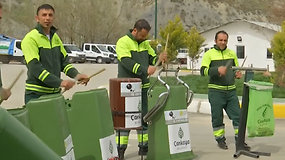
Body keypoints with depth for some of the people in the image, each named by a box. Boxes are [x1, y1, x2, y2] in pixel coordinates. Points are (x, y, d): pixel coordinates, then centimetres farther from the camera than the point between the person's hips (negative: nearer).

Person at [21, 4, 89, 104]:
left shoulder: (55, 37, 11)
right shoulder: (30, 39, -12)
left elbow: (64, 61, 13)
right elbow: (35, 68, -21)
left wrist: (76, 75, -8)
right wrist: (59, 82, -28)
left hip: (55, 92, 7)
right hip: (36, 95, -6)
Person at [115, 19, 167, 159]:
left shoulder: (145, 44, 13)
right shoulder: (123, 42, -8)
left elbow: (152, 59, 17)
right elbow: (127, 62, -21)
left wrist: (159, 59, -7)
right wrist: (145, 70, -31)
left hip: (143, 86, 7)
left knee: (144, 117, 11)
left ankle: (144, 147, 21)